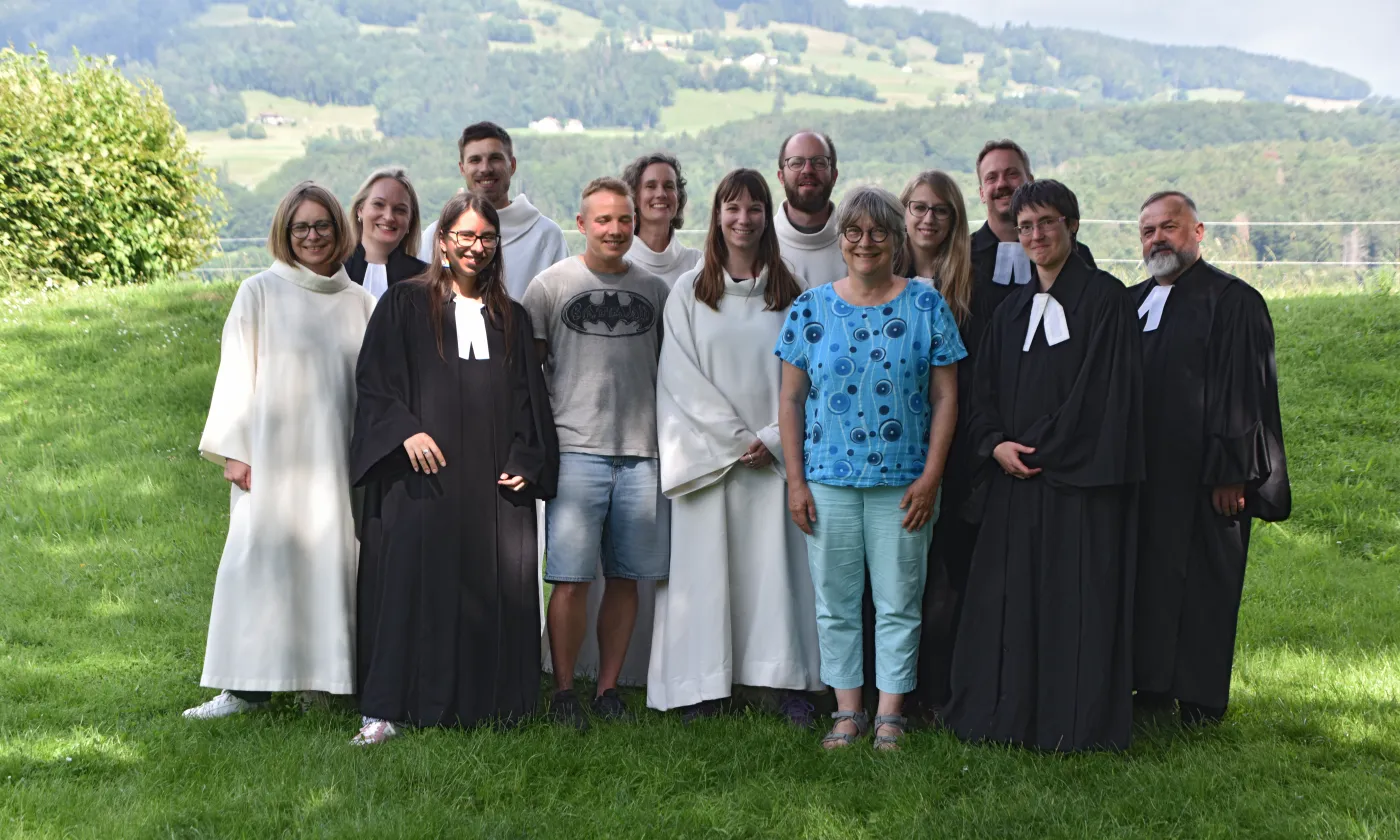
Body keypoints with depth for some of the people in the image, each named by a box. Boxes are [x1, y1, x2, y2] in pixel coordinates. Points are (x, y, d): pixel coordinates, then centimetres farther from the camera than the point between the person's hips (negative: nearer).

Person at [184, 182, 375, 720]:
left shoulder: (358, 303, 11)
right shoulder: (260, 293, 3)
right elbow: (236, 373, 0)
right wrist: (233, 450, -7)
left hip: (337, 459, 3)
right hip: (273, 457, -3)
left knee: (331, 560, 2)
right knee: (262, 559, -5)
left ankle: (323, 675, 10)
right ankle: (244, 686, 0)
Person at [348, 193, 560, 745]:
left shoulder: (512, 318, 17)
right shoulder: (405, 306, 7)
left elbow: (530, 399, 17)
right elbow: (373, 380, 0)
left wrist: (526, 461, 3)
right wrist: (405, 430, -15)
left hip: (494, 481, 3)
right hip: (422, 474, -3)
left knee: (495, 588, 1)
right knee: (414, 584, -7)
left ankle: (488, 702, 11)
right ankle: (385, 710, -3)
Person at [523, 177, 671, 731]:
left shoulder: (653, 289, 13)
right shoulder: (552, 284, 4)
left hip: (642, 452, 3)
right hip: (576, 450, -3)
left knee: (626, 577, 7)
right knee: (571, 578, -5)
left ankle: (609, 687, 18)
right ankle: (563, 691, 6)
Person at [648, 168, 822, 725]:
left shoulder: (790, 293, 8)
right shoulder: (689, 293, 4)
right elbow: (682, 380, -1)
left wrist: (774, 440, -7)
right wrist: (733, 439, -8)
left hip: (774, 454, 1)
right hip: (707, 455, -1)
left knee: (777, 564, 0)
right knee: (706, 563, -1)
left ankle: (788, 681, 5)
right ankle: (702, 685, 5)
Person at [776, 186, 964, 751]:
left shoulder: (926, 306, 1)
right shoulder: (810, 308, 4)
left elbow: (945, 397, 1)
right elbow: (791, 399, 5)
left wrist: (931, 476, -6)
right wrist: (795, 480, 0)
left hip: (902, 481, -1)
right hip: (828, 480, 1)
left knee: (899, 601, 4)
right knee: (835, 600, 7)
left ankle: (890, 713, 15)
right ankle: (848, 710, 19)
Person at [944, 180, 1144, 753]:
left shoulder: (1104, 298, -4)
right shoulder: (1013, 309, 16)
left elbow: (1103, 390, -12)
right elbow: (984, 394, 15)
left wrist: (1040, 449, -12)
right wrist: (996, 445, -5)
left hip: (1079, 478, -6)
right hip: (1014, 479, 6)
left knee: (1077, 598, -3)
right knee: (1011, 597, 7)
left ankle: (1075, 723, 5)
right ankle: (1012, 717, 16)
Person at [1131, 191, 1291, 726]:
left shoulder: (1232, 301, -7)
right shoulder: (1133, 303, 15)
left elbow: (1244, 395, -13)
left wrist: (1231, 474, -18)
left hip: (1203, 479, -7)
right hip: (1141, 475, 7)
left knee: (1200, 585, 0)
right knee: (1147, 581, 9)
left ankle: (1201, 698, 9)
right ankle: (1152, 684, 19)